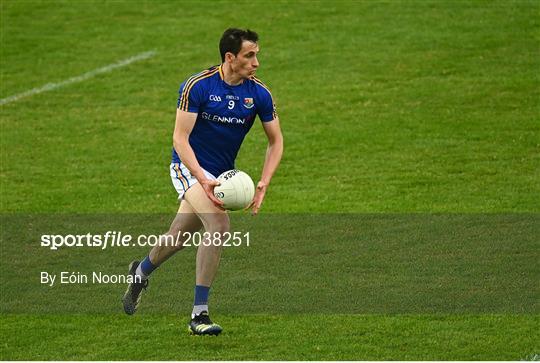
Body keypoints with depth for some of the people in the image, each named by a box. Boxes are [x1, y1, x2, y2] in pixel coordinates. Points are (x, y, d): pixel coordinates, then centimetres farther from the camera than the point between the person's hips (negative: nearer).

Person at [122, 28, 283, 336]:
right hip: (189, 167, -5)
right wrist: (203, 180, -32)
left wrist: (263, 184, -11)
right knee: (219, 224, -27)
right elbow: (180, 139, -19)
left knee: (178, 239, 13)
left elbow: (276, 142, 3)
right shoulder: (197, 86, -18)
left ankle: (141, 272, 45)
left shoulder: (259, 93, -6)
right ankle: (199, 314, -22)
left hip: (221, 174, 5)